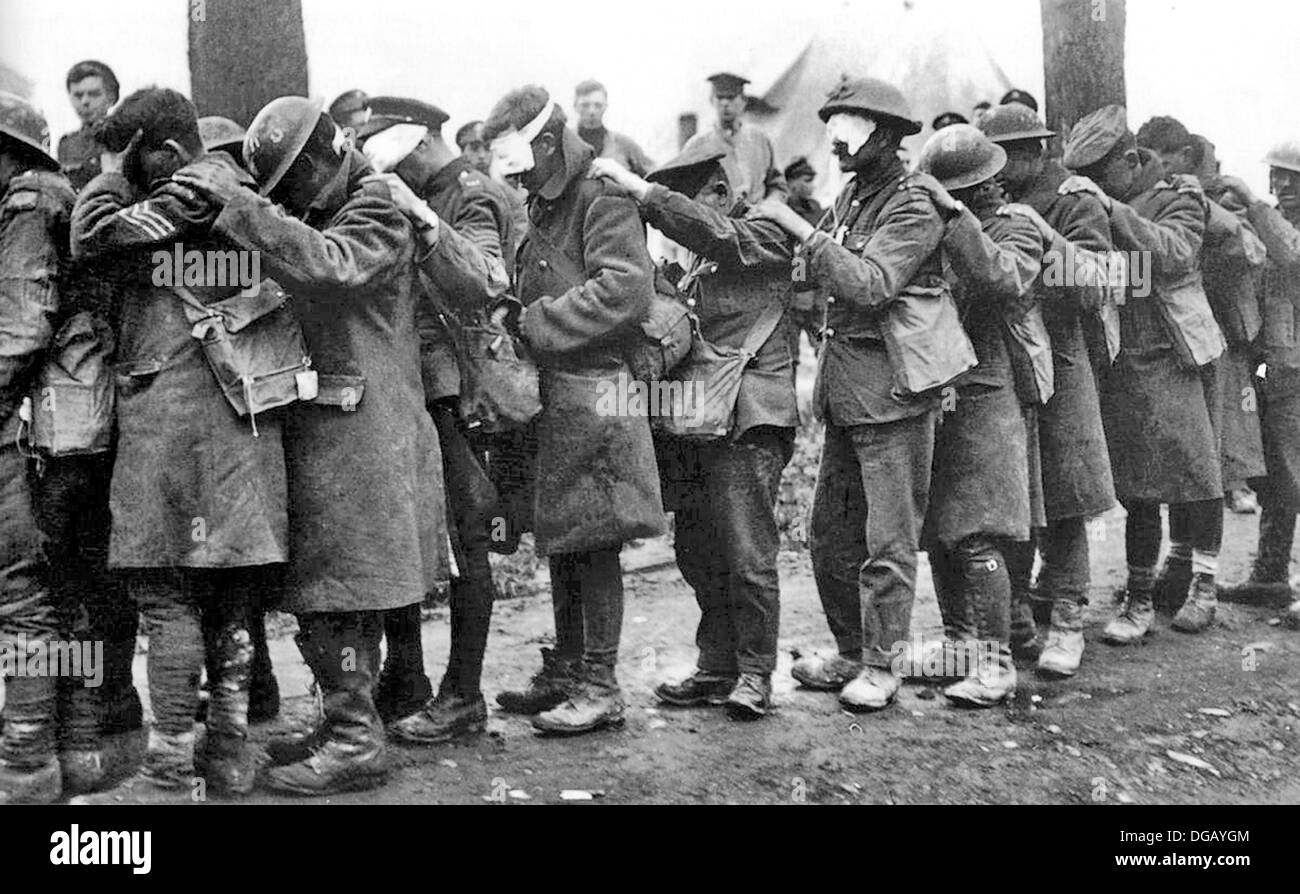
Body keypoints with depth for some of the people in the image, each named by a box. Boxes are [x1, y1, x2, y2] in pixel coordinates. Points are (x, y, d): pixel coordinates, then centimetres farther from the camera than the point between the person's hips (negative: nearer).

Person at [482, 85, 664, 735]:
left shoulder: (602, 200, -9)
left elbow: (625, 290, -22)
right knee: (559, 541, 14)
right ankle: (563, 673, 24)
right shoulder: (544, 207, 19)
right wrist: (522, 323, 6)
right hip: (550, 393, 9)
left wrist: (537, 323, -17)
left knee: (591, 542, -4)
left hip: (592, 393, -9)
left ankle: (600, 688, 5)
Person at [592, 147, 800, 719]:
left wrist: (637, 188, -21)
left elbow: (712, 231, -20)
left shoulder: (766, 239, -1)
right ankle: (716, 668, 19)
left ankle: (754, 674, 4)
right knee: (696, 550, 9)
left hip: (749, 418, -8)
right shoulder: (703, 260, 22)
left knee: (747, 555, -7)